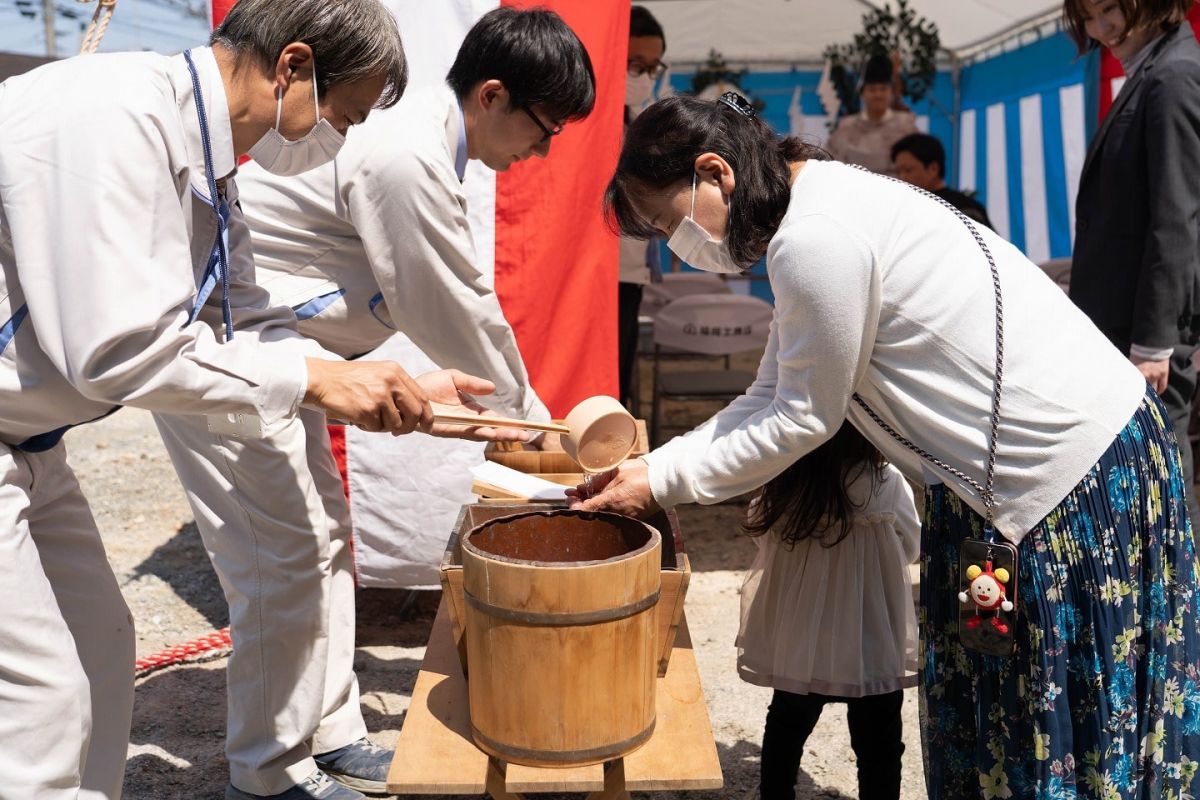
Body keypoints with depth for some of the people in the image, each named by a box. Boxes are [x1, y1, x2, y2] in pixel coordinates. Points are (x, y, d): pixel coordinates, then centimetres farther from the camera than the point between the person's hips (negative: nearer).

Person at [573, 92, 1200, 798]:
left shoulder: (815, 238, -23)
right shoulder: (820, 204, 10)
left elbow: (801, 420, -14)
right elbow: (770, 398, 9)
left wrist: (663, 483, -4)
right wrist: (650, 467, 3)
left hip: (1077, 474, -10)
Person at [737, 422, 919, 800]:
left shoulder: (782, 483, -10)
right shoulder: (886, 485, -18)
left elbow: (761, 537, 5)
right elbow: (910, 547, -3)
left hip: (797, 639, 3)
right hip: (870, 642, -3)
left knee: (787, 727, 21)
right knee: (878, 746, 11)